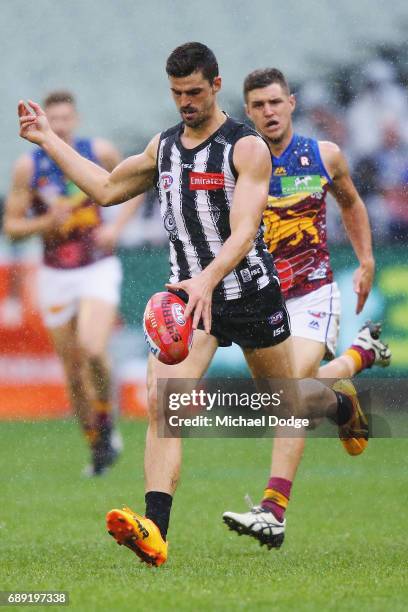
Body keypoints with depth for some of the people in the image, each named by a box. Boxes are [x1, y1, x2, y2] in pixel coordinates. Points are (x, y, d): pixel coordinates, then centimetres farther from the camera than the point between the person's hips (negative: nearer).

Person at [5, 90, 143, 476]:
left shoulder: (100, 152, -5)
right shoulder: (28, 167, -5)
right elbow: (11, 226, 0)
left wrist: (116, 226, -3)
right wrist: (47, 222, -19)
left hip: (99, 268, -2)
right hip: (56, 275, 2)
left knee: (93, 351, -24)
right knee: (73, 371, 5)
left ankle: (106, 424, -1)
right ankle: (97, 447, 21)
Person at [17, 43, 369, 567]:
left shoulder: (247, 148, -13)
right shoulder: (163, 146, 7)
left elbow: (244, 232, -24)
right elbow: (106, 189, 22)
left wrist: (208, 280, -42)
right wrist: (47, 139, 19)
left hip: (250, 293, -4)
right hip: (188, 291, 4)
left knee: (286, 402, 16)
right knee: (161, 399, -20)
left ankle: (342, 403, 55)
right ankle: (154, 530, -31)